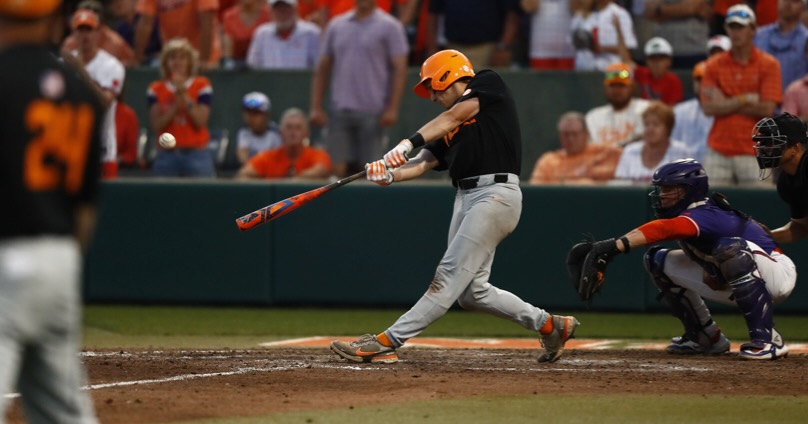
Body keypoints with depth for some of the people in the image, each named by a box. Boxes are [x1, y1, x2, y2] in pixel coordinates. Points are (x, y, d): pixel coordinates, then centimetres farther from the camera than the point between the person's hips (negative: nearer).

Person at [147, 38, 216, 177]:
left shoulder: (202, 86, 3)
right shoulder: (156, 89, 8)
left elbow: (201, 121, -6)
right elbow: (157, 125, -2)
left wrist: (184, 96, -13)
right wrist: (176, 104, -13)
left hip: (196, 154, -1)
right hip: (166, 155, 1)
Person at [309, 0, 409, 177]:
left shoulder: (389, 26, 0)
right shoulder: (336, 25, 12)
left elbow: (400, 69, -4)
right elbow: (322, 69, 15)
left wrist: (392, 108, -12)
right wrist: (316, 107, 8)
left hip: (372, 112, -3)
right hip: (340, 110, 3)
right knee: (337, 169, -2)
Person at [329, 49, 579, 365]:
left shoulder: (489, 84, 3)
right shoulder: (450, 127, 22)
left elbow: (454, 117, -13)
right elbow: (425, 162, 9)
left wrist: (409, 142, -25)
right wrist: (390, 174, -12)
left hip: (495, 194, -9)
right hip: (467, 197, 9)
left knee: (450, 276, -11)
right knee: (472, 292, 7)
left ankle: (386, 343, -18)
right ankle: (550, 326, 20)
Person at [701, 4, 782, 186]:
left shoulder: (768, 65, 1)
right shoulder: (714, 65, 8)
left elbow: (767, 109, -8)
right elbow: (709, 108, -1)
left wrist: (727, 104, -4)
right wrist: (745, 100, -6)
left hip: (753, 152, -2)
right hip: (718, 151, 2)